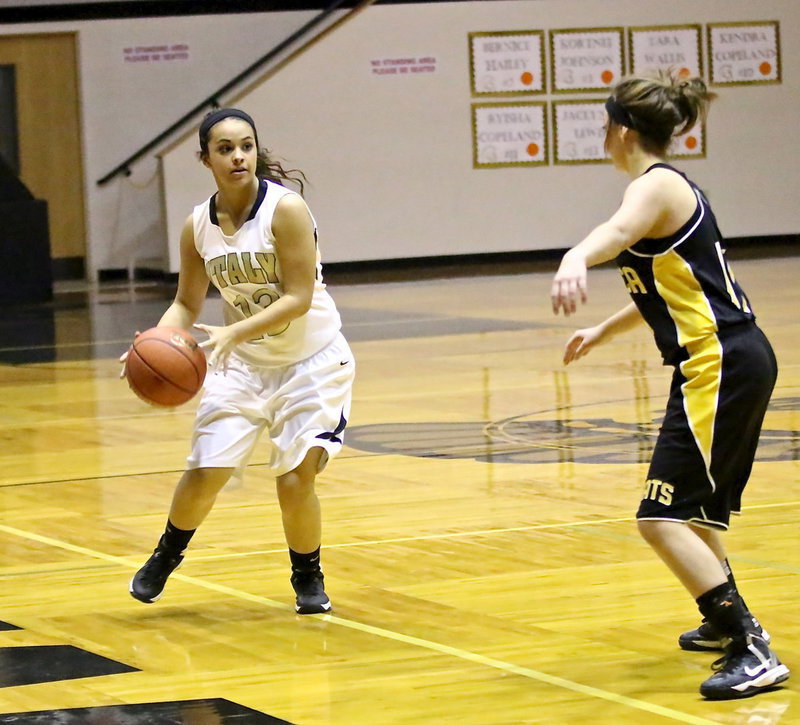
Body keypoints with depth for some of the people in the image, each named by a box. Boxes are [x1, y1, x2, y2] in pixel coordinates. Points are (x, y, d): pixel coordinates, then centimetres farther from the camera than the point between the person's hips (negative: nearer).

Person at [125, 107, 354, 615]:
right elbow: (187, 304, 7)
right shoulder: (198, 226, -4)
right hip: (243, 363, 4)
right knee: (206, 472, -2)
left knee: (296, 479, -12)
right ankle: (166, 557, 27)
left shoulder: (286, 209, -19)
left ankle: (308, 577, 15)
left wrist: (234, 332, -33)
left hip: (312, 360, -4)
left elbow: (298, 298, -22)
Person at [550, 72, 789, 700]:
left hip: (719, 366, -11)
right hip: (736, 360, 11)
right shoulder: (671, 186, 18)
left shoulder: (656, 186, -13)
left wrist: (576, 259, -59)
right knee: (694, 505, 28)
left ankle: (754, 654, -18)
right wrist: (606, 330, 43)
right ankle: (727, 622, 48)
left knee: (663, 518, -15)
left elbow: (619, 231, -39)